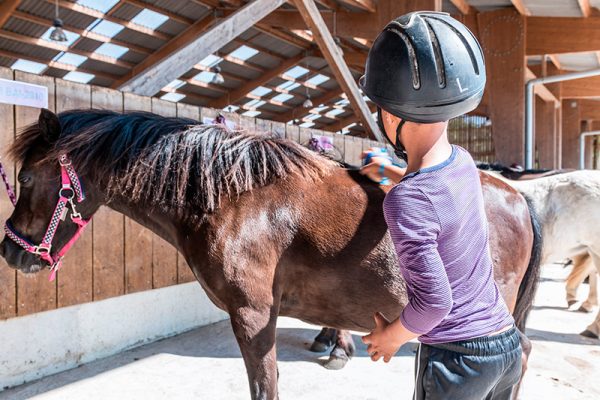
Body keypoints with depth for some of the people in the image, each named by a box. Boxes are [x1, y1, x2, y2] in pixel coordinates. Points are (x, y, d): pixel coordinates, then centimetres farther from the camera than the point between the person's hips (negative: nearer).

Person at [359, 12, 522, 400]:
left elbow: (434, 300, -25)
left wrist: (392, 335, -8)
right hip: (508, 342, 7)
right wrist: (395, 172, 28)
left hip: (456, 357, -7)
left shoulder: (405, 201, -27)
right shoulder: (463, 161, -5)